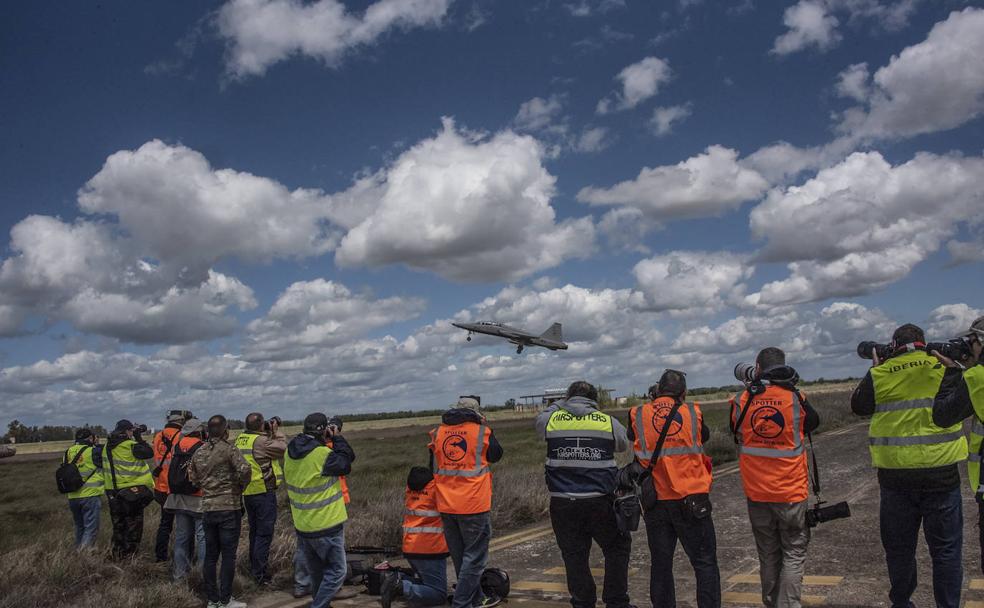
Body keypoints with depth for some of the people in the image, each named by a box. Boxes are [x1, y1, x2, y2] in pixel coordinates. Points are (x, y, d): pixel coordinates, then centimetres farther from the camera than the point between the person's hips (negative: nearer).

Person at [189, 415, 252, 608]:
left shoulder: (199, 452, 7)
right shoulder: (227, 448, -12)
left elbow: (193, 479, 13)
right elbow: (245, 469, -25)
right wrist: (240, 486, -8)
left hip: (207, 509, 6)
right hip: (229, 507, -6)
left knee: (210, 555, 13)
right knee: (228, 555, 2)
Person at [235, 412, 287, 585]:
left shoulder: (240, 439, 5)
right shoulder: (261, 441, -19)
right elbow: (283, 448, -12)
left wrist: (270, 433, 6)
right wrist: (277, 431, -1)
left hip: (247, 492, 8)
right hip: (264, 491, -8)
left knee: (254, 531, 20)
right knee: (264, 534, -1)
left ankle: (253, 568, 30)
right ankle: (259, 574, 0)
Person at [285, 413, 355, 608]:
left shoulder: (291, 452, 1)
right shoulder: (322, 454, -23)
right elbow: (346, 463, -11)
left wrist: (328, 440, 6)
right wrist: (337, 438, -4)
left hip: (301, 525, 8)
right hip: (326, 525, -8)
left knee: (316, 572, 22)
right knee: (336, 571, 3)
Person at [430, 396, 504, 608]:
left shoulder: (438, 432, 5)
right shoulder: (481, 431, -7)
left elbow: (433, 466, 15)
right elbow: (496, 455, 10)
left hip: (446, 505, 5)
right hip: (474, 504, -5)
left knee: (459, 556, 17)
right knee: (474, 557, 4)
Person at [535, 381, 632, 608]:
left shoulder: (552, 419, 0)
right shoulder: (608, 422, -1)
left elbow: (539, 420, 23)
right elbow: (625, 444, 17)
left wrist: (559, 405, 35)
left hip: (562, 503, 1)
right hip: (600, 502, -1)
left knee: (574, 555, 11)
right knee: (617, 547, 16)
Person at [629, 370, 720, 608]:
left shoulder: (638, 416, -3)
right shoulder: (693, 413, -3)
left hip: (656, 503, 2)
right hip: (692, 500, -1)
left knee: (661, 564, 12)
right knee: (705, 563, 8)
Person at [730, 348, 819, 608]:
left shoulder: (740, 401, -5)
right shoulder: (795, 398, -9)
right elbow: (813, 422, 11)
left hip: (756, 493, 2)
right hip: (791, 491, -2)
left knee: (768, 555, 15)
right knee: (793, 554, 7)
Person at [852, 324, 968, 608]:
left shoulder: (880, 375, -4)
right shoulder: (944, 367, -2)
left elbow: (858, 405, 10)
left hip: (895, 475, 0)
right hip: (941, 472, 0)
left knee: (899, 547, 13)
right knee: (946, 549, 9)